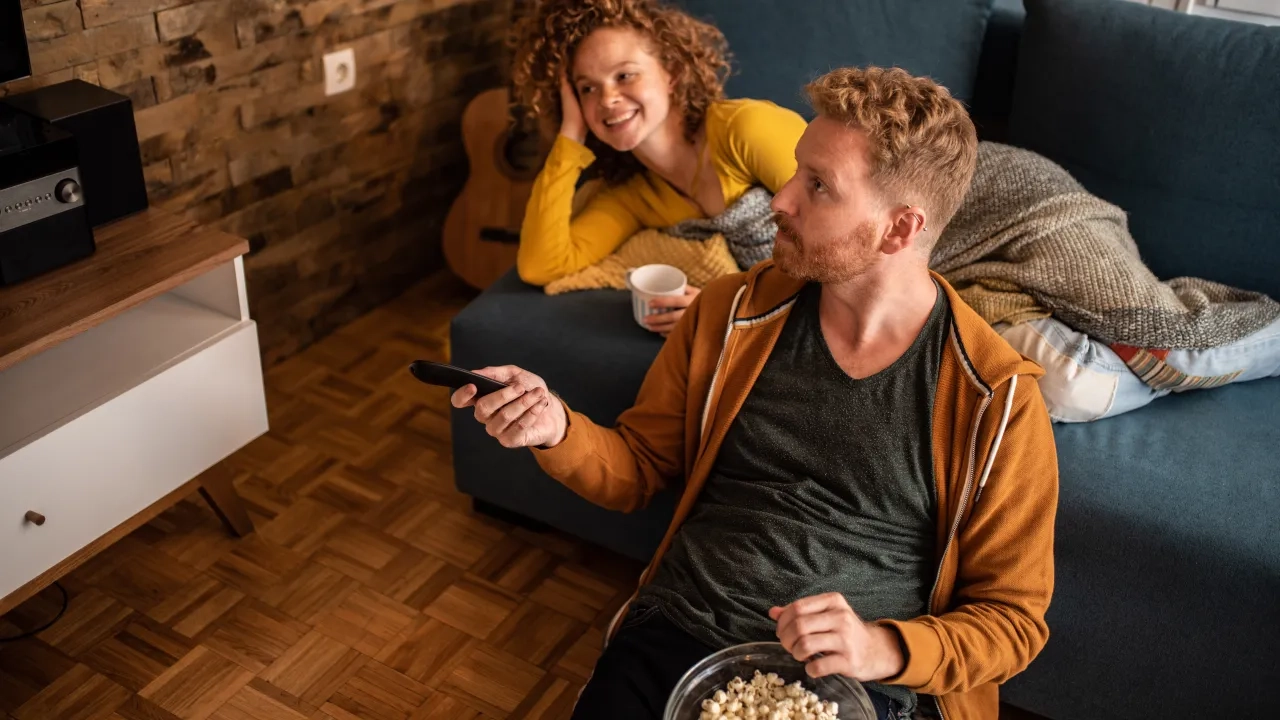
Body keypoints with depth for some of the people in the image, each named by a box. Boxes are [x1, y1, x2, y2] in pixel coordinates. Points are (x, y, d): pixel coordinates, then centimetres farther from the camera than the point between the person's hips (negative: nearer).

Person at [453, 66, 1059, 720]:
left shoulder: (997, 400, -8)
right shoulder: (729, 312, 1)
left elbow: (1013, 617, 0)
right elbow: (641, 467, 11)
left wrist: (884, 648, -18)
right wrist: (559, 429, -9)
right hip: (672, 636, 2)